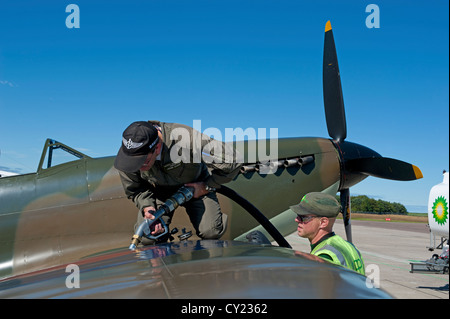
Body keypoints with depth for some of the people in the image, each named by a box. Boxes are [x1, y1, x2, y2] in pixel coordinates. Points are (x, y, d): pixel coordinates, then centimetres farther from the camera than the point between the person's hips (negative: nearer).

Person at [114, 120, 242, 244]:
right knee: (146, 238, -15)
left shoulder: (184, 140, -39)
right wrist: (147, 207, -24)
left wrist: (207, 187, -18)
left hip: (194, 186, -2)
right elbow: (134, 190, -5)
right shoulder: (128, 154, -25)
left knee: (211, 232, -21)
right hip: (159, 190, 3)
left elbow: (230, 162, -29)